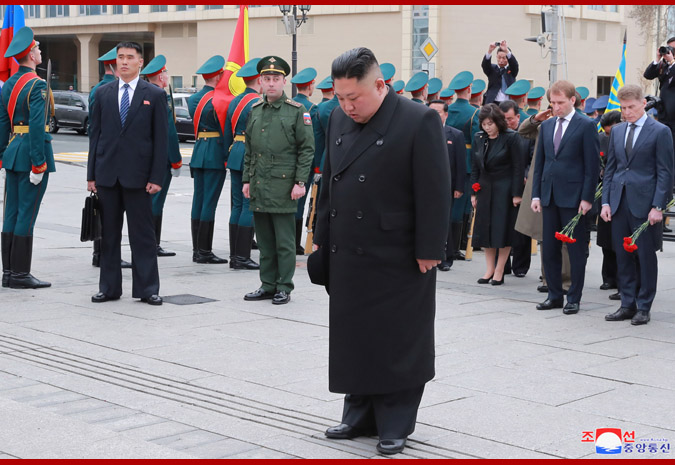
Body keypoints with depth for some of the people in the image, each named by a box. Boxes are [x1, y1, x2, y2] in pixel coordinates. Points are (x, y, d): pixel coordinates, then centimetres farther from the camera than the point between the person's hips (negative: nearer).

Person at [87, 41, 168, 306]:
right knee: (109, 234, 8)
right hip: (107, 174, 3)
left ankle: (147, 289, 8)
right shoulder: (103, 93, 10)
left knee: (142, 234, 1)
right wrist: (91, 174, 4)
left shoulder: (154, 95, 2)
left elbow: (161, 139, -1)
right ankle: (109, 288, 16)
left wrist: (156, 177, -8)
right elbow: (95, 134, 10)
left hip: (137, 175, -3)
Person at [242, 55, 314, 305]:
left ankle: (284, 287, 5)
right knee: (265, 240, 10)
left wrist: (300, 182, -10)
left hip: (283, 187, -5)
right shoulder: (254, 111, 13)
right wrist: (246, 180, 13)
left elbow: (307, 149, -4)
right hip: (259, 187, 5)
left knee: (284, 241, -1)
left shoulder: (296, 111, -3)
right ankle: (268, 285, 18)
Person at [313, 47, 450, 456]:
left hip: (398, 261, -6)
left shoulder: (419, 121, -11)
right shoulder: (340, 120, 9)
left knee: (397, 343, 4)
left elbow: (435, 191, -13)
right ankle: (361, 415, 25)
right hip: (349, 256, 6)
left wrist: (428, 251, -14)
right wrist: (323, 238, 14)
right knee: (353, 340, 12)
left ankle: (395, 424, 15)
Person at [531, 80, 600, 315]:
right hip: (549, 196, 6)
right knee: (549, 249, 9)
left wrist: (587, 198, -12)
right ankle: (554, 295, 18)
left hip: (573, 197, -6)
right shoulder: (546, 126, 12)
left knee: (576, 251, 1)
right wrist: (536, 194, 7)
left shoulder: (586, 126, -5)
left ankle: (574, 298, 8)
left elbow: (592, 165, -7)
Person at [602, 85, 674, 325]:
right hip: (619, 203, 5)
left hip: (644, 204, -5)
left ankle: (643, 308, 9)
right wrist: (605, 201, 6)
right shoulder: (617, 131, 13)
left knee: (646, 256, 2)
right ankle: (627, 304, 17)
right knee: (622, 256, 8)